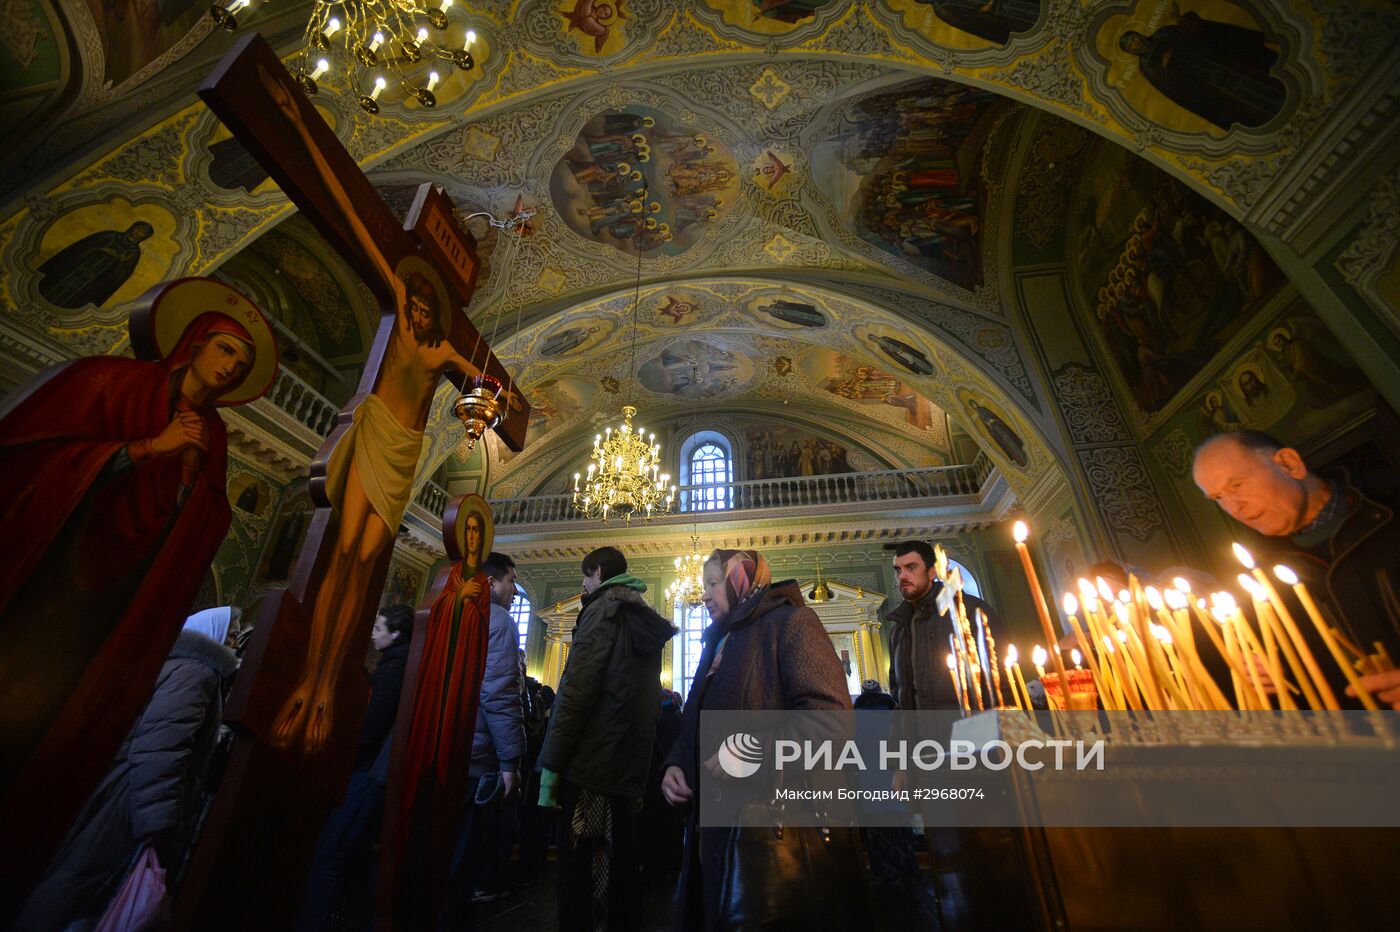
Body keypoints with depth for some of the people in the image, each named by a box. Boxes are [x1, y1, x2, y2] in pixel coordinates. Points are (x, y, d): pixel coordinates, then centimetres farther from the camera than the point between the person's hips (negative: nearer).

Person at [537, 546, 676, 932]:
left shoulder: (603, 610, -8)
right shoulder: (646, 620, 16)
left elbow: (575, 689, -17)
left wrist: (551, 764, -14)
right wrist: (637, 768, 19)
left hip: (591, 764, -8)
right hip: (629, 767, 8)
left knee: (578, 865, 1)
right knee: (620, 862, 16)